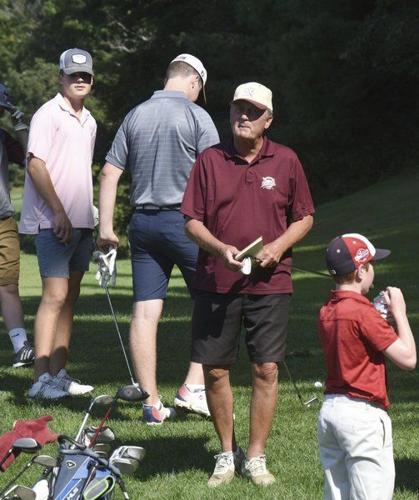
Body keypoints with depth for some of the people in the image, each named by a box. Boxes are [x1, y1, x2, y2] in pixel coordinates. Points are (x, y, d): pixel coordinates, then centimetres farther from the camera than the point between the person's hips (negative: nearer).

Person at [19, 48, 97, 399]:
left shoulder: (89, 121, 17)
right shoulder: (49, 114, -8)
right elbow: (36, 165, -14)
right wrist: (59, 212, -18)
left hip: (80, 222, 8)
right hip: (53, 222, -8)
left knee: (69, 297, 9)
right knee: (55, 295, -13)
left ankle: (58, 373, 15)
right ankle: (42, 379, -14)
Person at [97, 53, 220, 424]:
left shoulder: (135, 116, 10)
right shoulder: (196, 116, -5)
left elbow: (110, 173, 9)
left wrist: (105, 227, 13)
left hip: (143, 222, 5)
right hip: (185, 219, -5)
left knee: (145, 311, 3)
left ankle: (151, 404, 4)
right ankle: (193, 387, -1)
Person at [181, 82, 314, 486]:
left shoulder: (286, 161, 4)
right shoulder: (209, 160, 3)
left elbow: (304, 217, 10)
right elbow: (192, 220, 5)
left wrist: (279, 246, -8)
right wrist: (219, 248, -13)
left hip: (269, 283, 0)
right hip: (215, 282, 0)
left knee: (266, 369, -2)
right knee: (214, 370, 3)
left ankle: (256, 457, 10)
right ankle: (227, 453, 19)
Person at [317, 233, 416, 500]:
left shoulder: (326, 312, 9)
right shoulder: (363, 312, -15)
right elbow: (408, 358, -15)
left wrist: (383, 321, 11)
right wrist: (399, 313, -5)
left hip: (330, 409, 8)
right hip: (363, 414, -8)